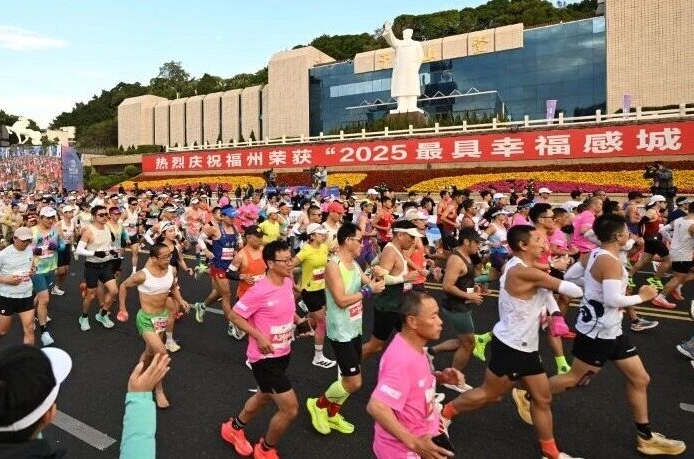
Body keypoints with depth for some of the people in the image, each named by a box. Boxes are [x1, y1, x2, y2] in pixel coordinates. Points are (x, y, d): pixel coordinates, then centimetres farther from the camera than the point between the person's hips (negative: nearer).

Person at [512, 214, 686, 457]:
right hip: (598, 332, -10)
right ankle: (527, 397, 23)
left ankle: (645, 437, 27)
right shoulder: (610, 262, -23)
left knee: (639, 379, 15)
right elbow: (613, 300, -29)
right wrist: (641, 297, -15)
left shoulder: (597, 254, 6)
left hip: (609, 329, 10)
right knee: (576, 379, 6)